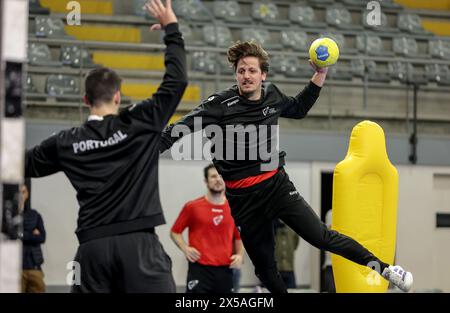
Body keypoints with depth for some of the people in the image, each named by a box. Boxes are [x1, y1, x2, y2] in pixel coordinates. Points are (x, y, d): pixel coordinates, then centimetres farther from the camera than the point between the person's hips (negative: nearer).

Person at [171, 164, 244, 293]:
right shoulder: (192, 207, -1)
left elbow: (238, 237, 21)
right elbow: (175, 232, 8)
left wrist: (239, 255, 3)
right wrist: (185, 248, -9)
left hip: (225, 270, 4)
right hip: (199, 269, -4)